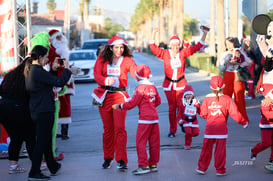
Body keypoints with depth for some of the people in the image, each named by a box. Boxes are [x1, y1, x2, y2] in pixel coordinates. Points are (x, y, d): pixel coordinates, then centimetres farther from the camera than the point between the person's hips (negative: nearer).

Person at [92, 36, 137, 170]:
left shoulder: (127, 60, 2)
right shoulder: (102, 60, 5)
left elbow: (136, 72, -13)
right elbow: (96, 75, -8)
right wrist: (106, 80, -29)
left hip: (119, 95, -2)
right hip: (104, 96, 2)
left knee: (119, 127, -11)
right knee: (108, 128, 8)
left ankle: (121, 159, -11)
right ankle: (108, 157, 21)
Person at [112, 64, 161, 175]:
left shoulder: (141, 88, -12)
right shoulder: (153, 87, 10)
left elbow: (133, 103, -11)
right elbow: (158, 101, 19)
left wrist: (119, 106, -2)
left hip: (145, 118, -8)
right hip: (154, 117, 8)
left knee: (141, 142, -4)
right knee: (154, 142, 10)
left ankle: (144, 166, -8)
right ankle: (153, 164, 15)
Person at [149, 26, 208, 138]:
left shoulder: (183, 53, 1)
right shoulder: (165, 54, -2)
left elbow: (197, 46, 2)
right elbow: (153, 48, -11)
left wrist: (204, 34, -4)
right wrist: (154, 34, -21)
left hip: (181, 84, 0)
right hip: (169, 85, 0)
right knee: (172, 108, 4)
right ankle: (172, 130, 12)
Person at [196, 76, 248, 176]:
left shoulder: (207, 99, -2)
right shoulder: (226, 99, -8)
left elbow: (203, 114, 3)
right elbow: (235, 113, -8)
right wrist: (244, 122, 4)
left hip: (209, 128, 2)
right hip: (221, 129, -2)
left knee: (206, 149, 12)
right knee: (220, 150, 4)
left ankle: (201, 168, 18)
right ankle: (220, 170, 9)